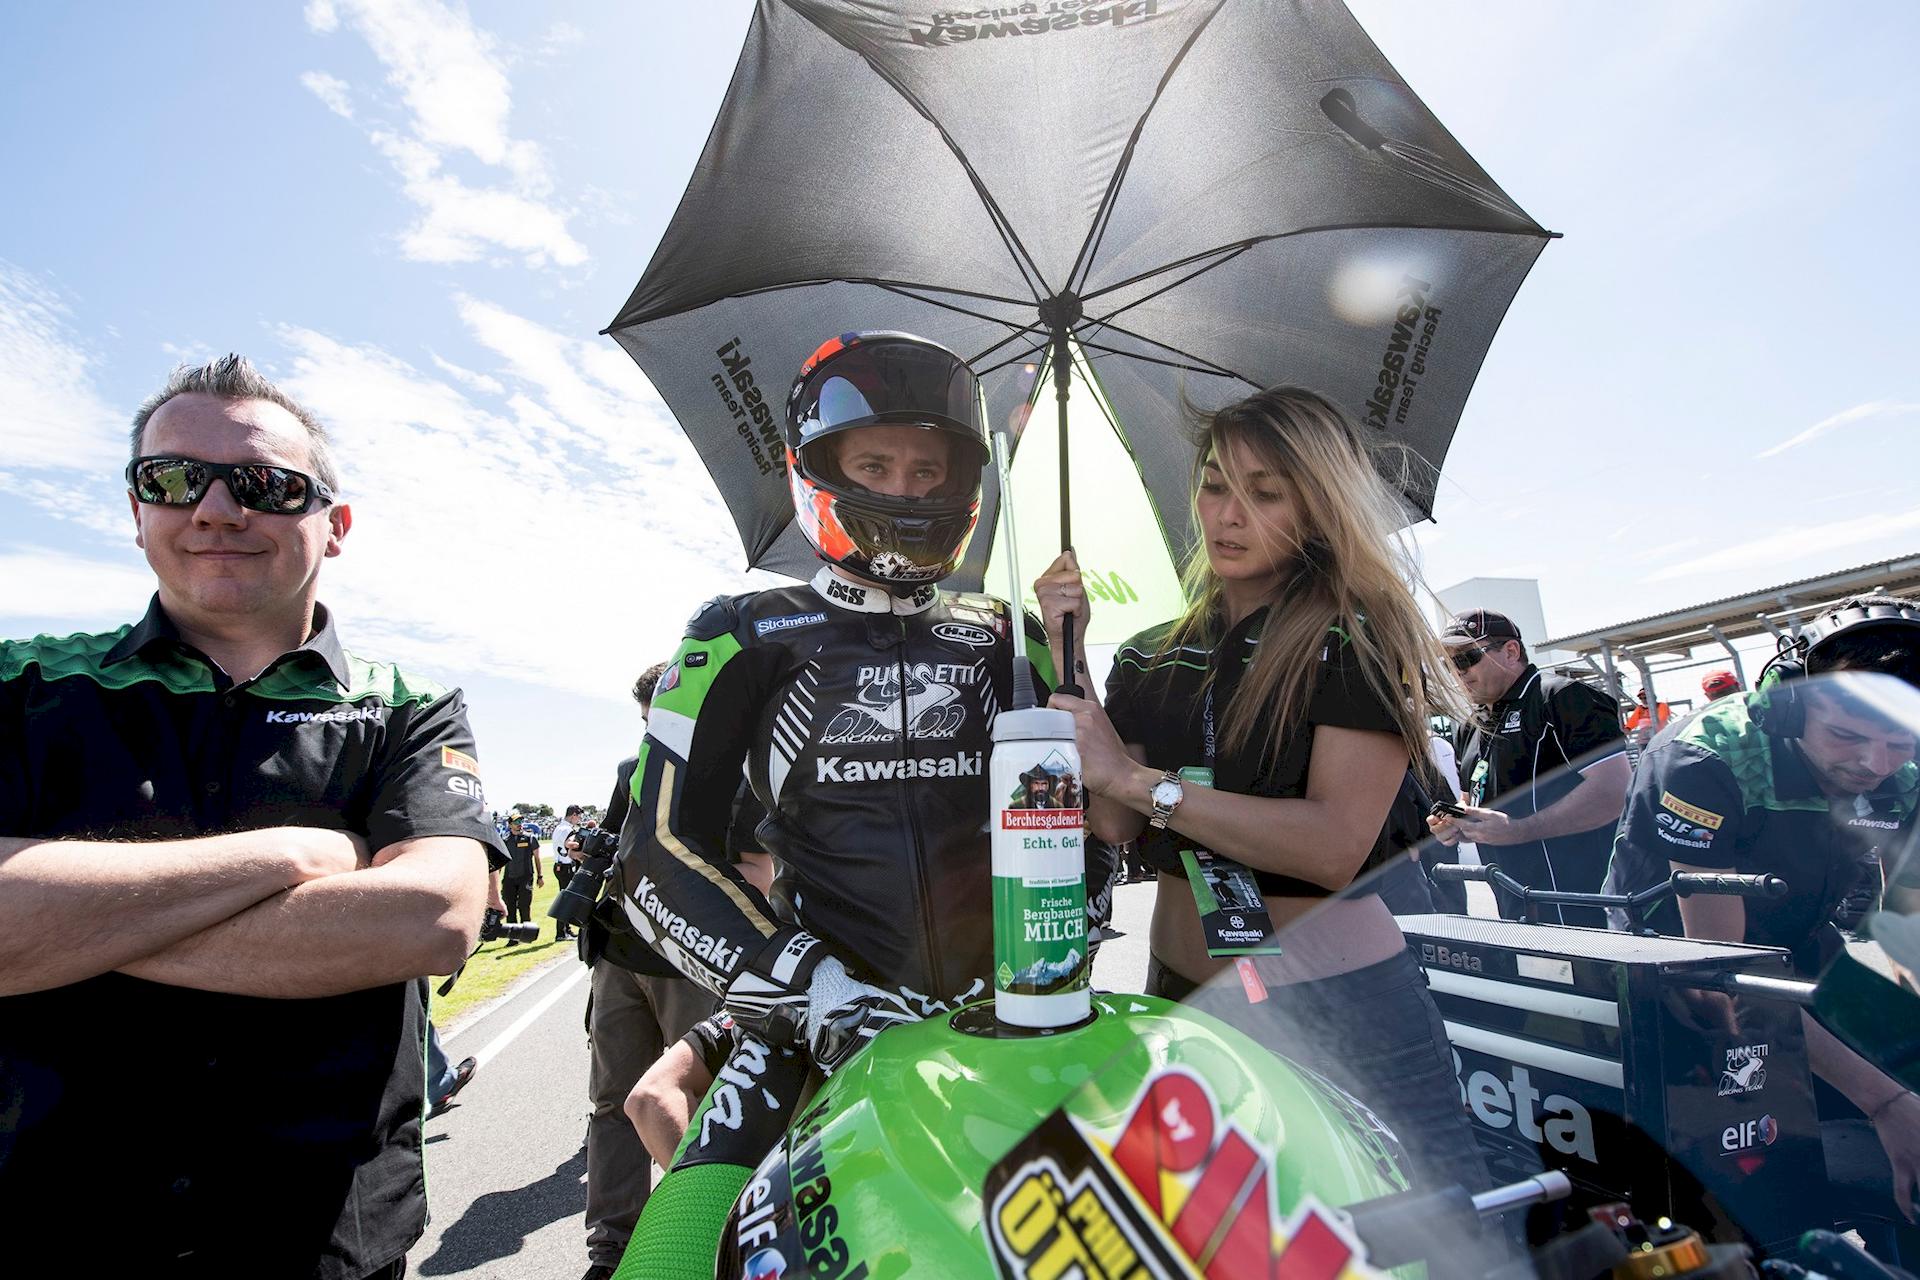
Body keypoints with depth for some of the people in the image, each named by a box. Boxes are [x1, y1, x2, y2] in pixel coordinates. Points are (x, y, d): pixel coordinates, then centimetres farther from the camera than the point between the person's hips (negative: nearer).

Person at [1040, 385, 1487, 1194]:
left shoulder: (1360, 638, -10)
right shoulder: (1154, 659, 6)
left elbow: (1335, 846, -22)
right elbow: (1113, 824, -6)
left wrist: (1140, 779, -23)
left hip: (1340, 1004, -5)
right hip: (1178, 995, 5)